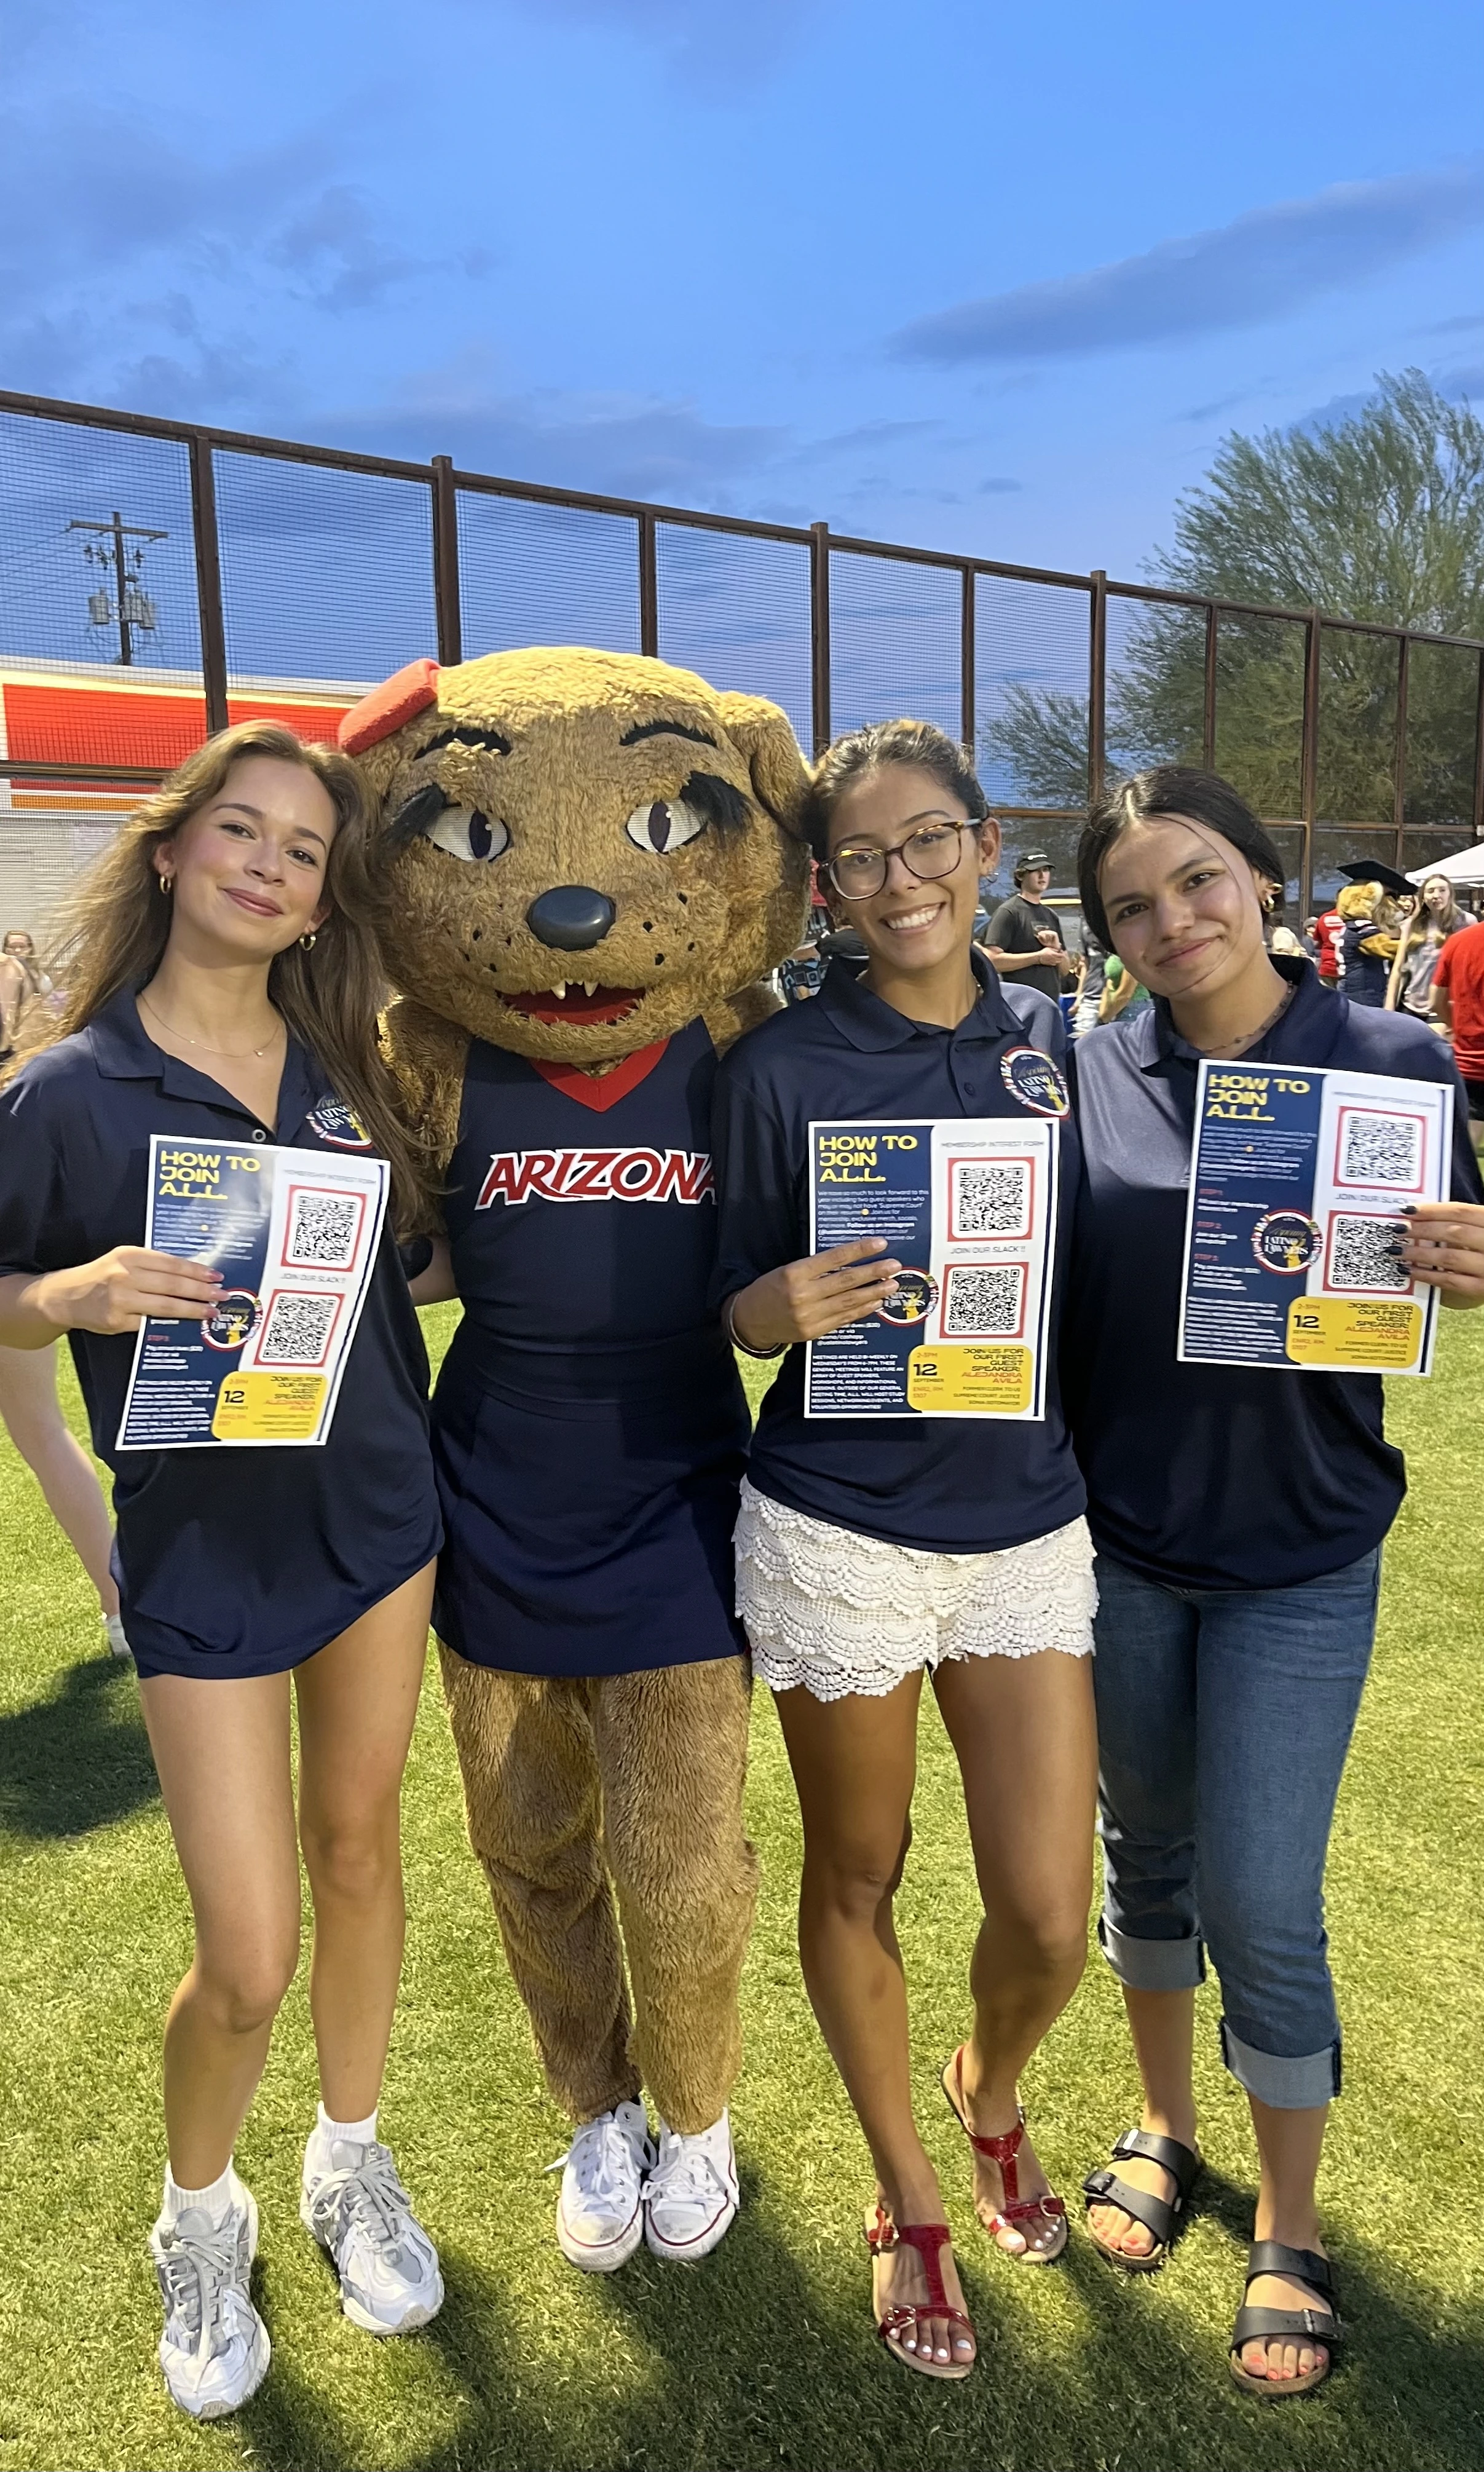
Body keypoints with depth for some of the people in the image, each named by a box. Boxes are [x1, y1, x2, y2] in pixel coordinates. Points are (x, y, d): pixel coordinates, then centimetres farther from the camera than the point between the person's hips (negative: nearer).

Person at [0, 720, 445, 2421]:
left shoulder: (345, 1065, 2)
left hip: (375, 1512, 4)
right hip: (202, 1547, -3)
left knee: (357, 1845, 18)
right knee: (247, 1958, 0)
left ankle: (352, 2164, 42)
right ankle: (198, 2220, 33)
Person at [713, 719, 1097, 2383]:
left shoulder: (1057, 1041, 3)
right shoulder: (781, 1066, -7)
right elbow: (737, 1315, -2)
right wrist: (790, 1305, -22)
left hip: (1028, 1517, 3)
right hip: (839, 1529, -2)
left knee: (1050, 1920, 5)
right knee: (856, 1880, 14)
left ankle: (990, 2096, 42)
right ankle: (907, 2198, 40)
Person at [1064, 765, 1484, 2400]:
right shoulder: (1089, 1079, -4)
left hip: (1298, 1558, -2)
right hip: (1117, 1543, 2)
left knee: (1262, 1905, 3)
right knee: (1145, 1854, 18)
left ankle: (1291, 2232, 29)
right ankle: (1163, 2128, 44)